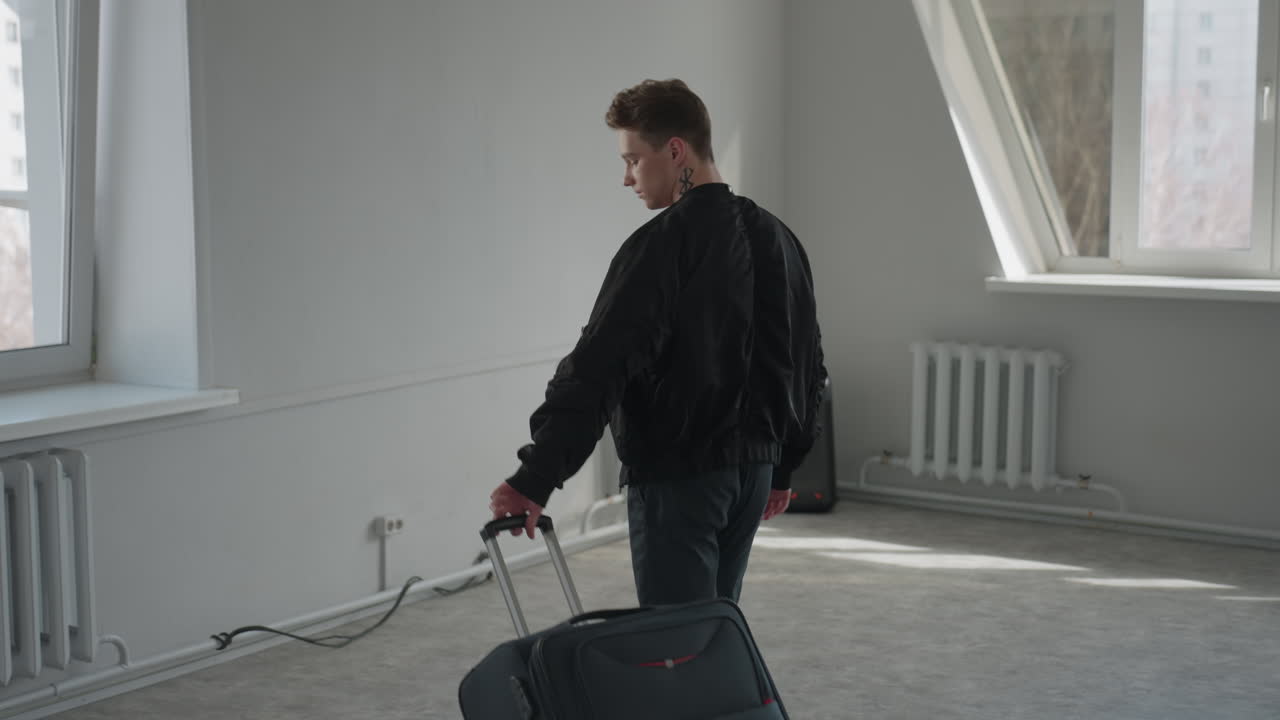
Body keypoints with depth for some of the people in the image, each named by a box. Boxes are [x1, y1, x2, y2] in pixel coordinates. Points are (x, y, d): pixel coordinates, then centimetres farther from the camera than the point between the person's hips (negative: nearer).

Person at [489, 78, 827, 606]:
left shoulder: (662, 245, -16)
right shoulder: (775, 238, 10)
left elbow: (599, 368, -24)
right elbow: (808, 361, 17)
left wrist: (536, 477, -25)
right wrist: (782, 465, 25)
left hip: (678, 477, -9)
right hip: (752, 468, 9)